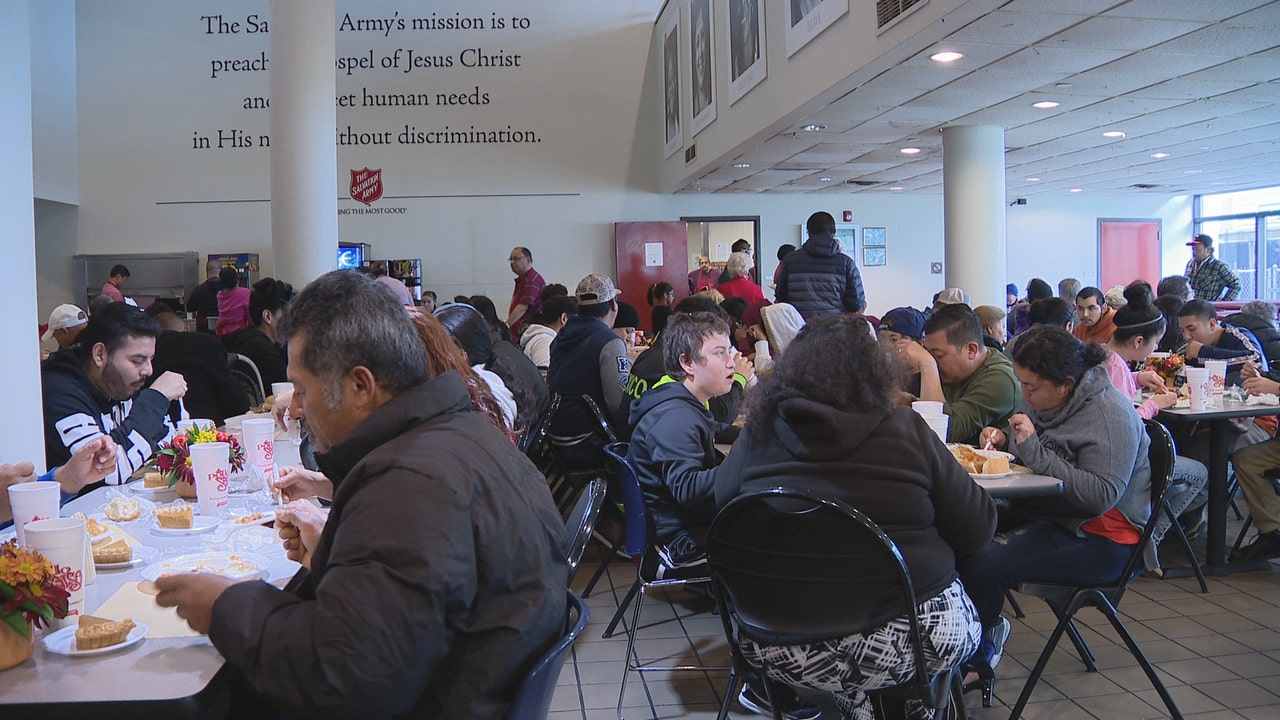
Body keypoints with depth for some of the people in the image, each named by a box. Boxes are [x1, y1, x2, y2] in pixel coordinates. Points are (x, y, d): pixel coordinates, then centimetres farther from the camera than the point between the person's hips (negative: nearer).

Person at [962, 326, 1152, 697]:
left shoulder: (1110, 414, -20)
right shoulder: (1040, 399, 4)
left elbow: (1101, 496, -29)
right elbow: (1026, 450, 23)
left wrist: (1034, 450, -29)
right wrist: (1003, 440, -1)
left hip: (1099, 538, -8)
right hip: (1040, 511, 9)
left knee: (984, 563, -28)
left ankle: (974, 653, 0)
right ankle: (987, 633, 8)